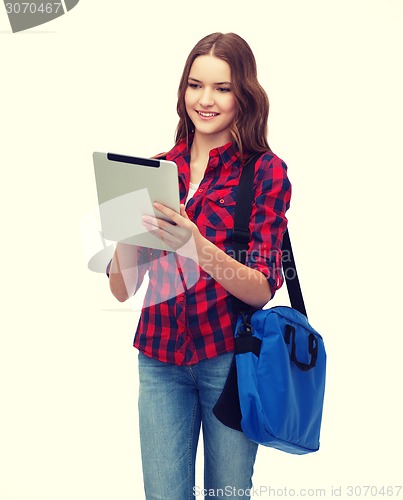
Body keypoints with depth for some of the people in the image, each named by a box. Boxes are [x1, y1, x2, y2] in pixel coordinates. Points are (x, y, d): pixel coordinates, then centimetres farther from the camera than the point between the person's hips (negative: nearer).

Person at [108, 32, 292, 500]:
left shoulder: (266, 171, -5)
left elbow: (261, 289, -14)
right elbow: (121, 289, 0)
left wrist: (196, 246, -31)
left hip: (230, 358, -2)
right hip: (161, 358, 2)